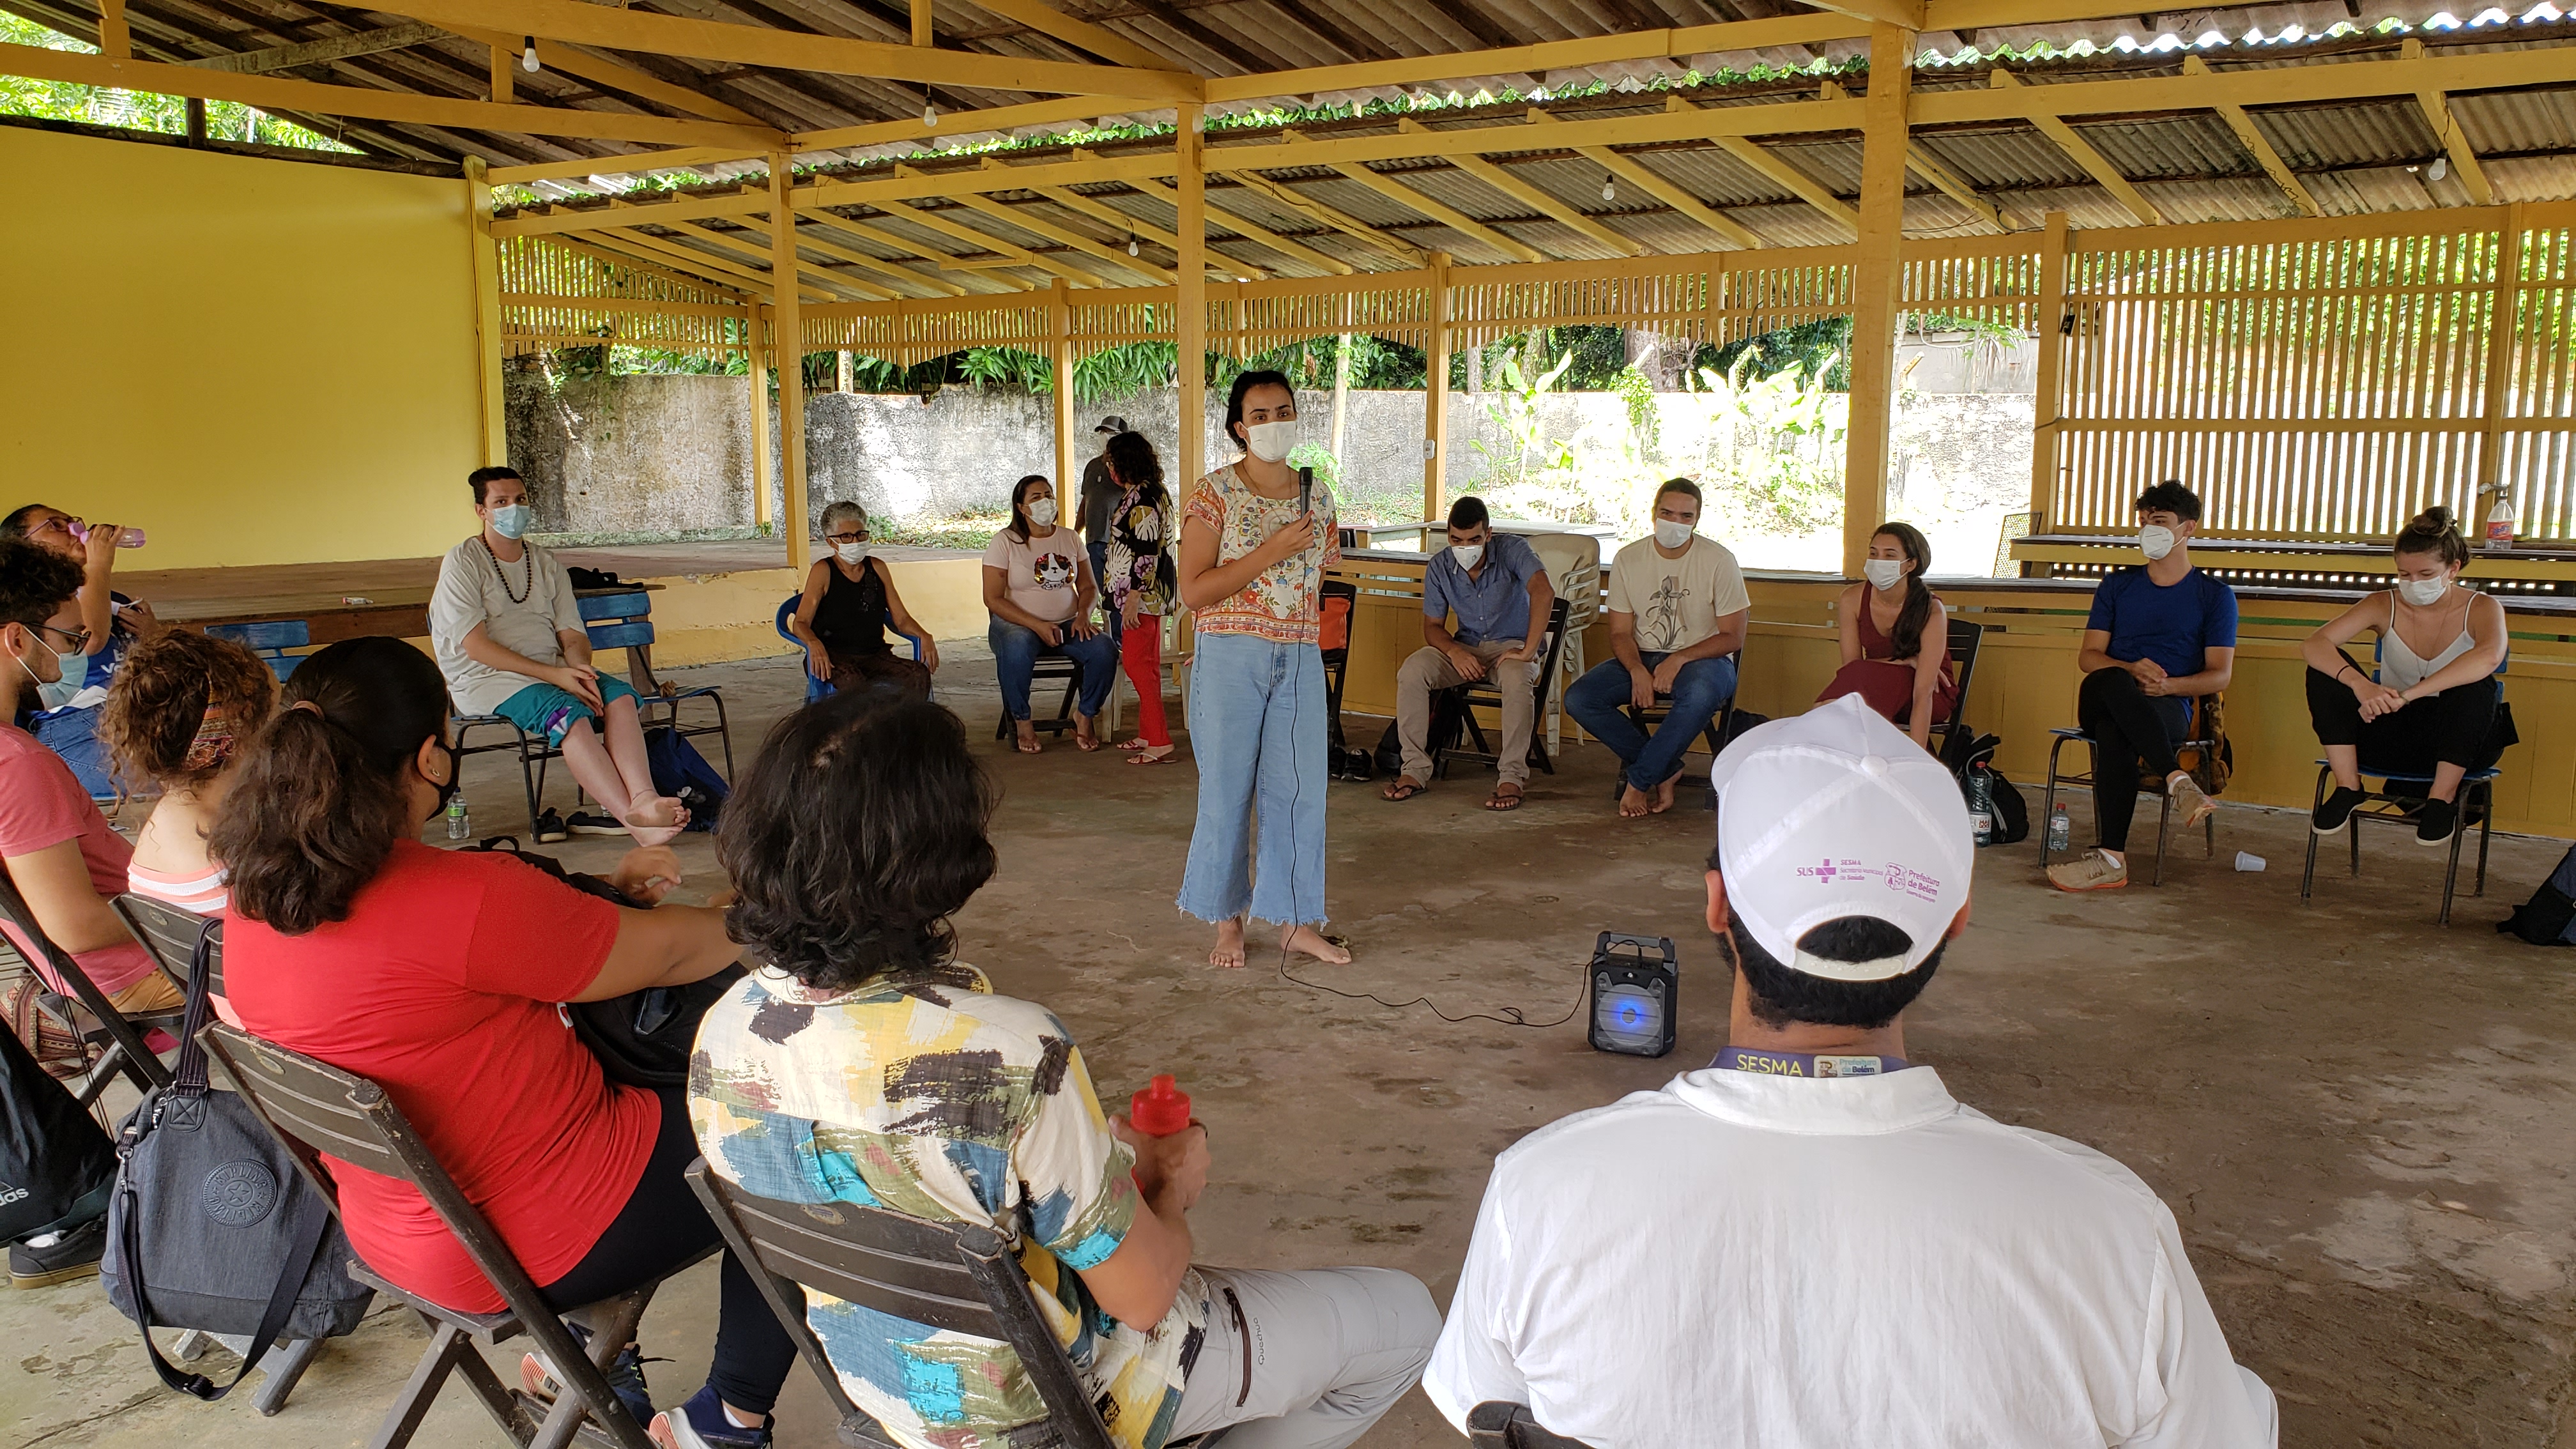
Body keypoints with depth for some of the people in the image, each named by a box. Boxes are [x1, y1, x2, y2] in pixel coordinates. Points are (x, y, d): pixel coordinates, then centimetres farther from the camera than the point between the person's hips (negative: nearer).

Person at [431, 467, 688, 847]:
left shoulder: (547, 565, 18)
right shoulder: (462, 562, 0)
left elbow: (573, 635, 11)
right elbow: (476, 647, -10)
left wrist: (579, 669, -16)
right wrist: (555, 675, -19)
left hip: (552, 670, 5)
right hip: (486, 679, -5)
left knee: (620, 696, -26)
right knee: (570, 713, -35)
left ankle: (643, 798, -47)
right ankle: (633, 818, -46)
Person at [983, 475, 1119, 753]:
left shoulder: (1069, 539, 11)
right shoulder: (1005, 542, -3)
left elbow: (1089, 587, 13)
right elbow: (993, 599, -8)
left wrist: (1083, 614, -11)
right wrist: (1037, 626, -19)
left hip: (1067, 624, 4)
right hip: (1018, 625, -4)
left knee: (1105, 648, -25)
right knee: (1018, 648, -39)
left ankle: (1085, 715, -2)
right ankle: (1022, 722, -17)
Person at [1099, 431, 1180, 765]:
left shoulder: (1142, 498, -17)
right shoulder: (1152, 493, 16)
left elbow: (1146, 552, -23)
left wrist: (1133, 597, -23)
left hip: (1141, 592, -11)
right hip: (1151, 592, 11)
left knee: (1136, 663, -9)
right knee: (1146, 665, 13)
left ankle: (1159, 742, -9)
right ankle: (1147, 735, 20)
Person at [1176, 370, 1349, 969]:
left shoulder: (1316, 497, 10)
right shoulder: (1216, 493, -6)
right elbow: (1193, 590, -13)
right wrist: (1271, 552, -17)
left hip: (1300, 661, 4)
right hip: (1231, 656, -4)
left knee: (1301, 788, 6)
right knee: (1227, 789, 3)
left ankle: (1297, 920, 18)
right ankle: (1227, 920, 17)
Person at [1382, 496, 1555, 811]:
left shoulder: (1513, 550, -17)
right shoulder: (1439, 567, -5)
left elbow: (1543, 592, -32)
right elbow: (1432, 626, 1)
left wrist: (1528, 651, -36)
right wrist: (1455, 651, -21)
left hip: (1511, 644, -3)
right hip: (1466, 647, 3)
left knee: (1516, 680, -38)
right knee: (1411, 673, -23)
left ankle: (1512, 776, -28)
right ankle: (1416, 770, -17)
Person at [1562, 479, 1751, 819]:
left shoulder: (1718, 560, -8)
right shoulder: (1628, 559, 0)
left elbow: (1732, 637, -8)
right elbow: (1620, 632, 2)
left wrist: (1679, 658, -23)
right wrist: (1638, 671, -20)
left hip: (1702, 659, -3)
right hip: (1641, 657, 3)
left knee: (1700, 695, -40)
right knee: (1578, 699, -21)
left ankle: (1639, 780, -22)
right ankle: (1665, 770, -12)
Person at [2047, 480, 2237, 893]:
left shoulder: (2215, 595, 14)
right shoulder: (2117, 586, 21)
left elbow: (2220, 675, 6)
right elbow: (2088, 656, 11)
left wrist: (2167, 685, -15)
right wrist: (2131, 670, -11)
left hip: (2171, 708, -2)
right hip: (2103, 702, 2)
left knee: (2113, 730, -39)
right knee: (2110, 682, -39)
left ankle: (2112, 858, -43)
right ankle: (2179, 781, -45)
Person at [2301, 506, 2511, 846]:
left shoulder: (2481, 608, -9)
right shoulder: (2384, 606, -3)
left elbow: (2490, 656, -34)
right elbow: (2314, 644, -19)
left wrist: (2407, 695, -42)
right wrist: (2359, 684, -39)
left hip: (2456, 742, -2)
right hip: (2392, 737, 2)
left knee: (2478, 685, -33)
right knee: (2327, 668, -19)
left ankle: (2442, 797, -17)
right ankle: (2347, 788, -14)